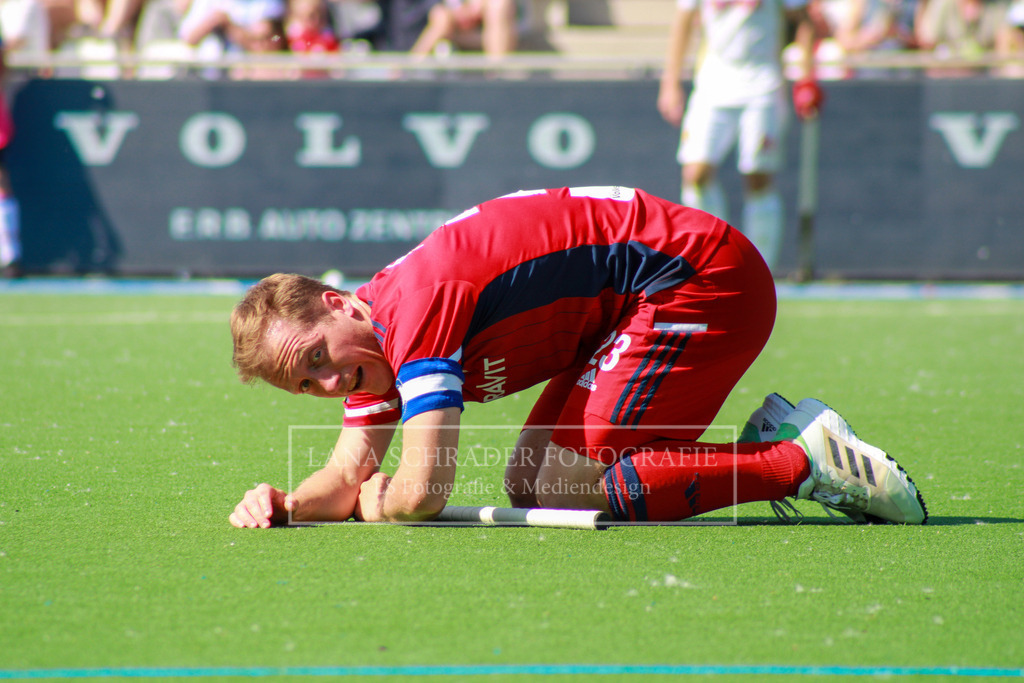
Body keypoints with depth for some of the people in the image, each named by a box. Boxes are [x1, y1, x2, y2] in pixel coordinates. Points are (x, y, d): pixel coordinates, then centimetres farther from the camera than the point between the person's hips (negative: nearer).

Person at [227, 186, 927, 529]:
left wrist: (378, 505, -6)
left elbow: (423, 492, -28)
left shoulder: (417, 307, -22)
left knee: (558, 486, -15)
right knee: (529, 483, 4)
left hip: (703, 276, -10)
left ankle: (804, 460, -14)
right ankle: (783, 441, 4)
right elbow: (350, 475, 9)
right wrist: (285, 504, -12)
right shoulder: (373, 346, 8)